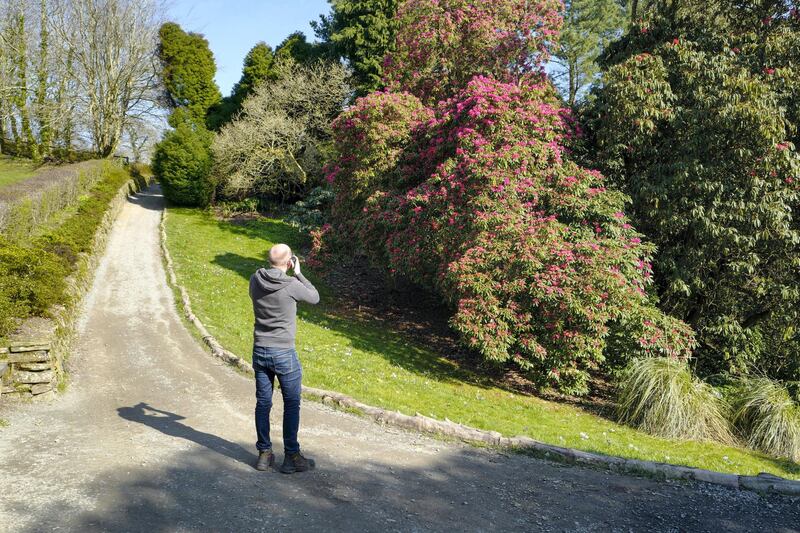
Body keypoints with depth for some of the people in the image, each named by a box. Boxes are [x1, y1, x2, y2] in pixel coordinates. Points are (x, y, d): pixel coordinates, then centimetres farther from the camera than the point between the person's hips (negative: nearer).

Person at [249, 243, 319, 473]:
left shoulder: (255, 280, -4)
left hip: (260, 351, 5)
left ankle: (264, 454, 21)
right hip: (284, 353, -5)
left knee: (263, 403, 13)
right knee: (291, 405, 7)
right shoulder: (292, 285, -18)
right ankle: (291, 456, 13)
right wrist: (298, 273, 3)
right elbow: (315, 297, 0)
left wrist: (290, 275, 13)